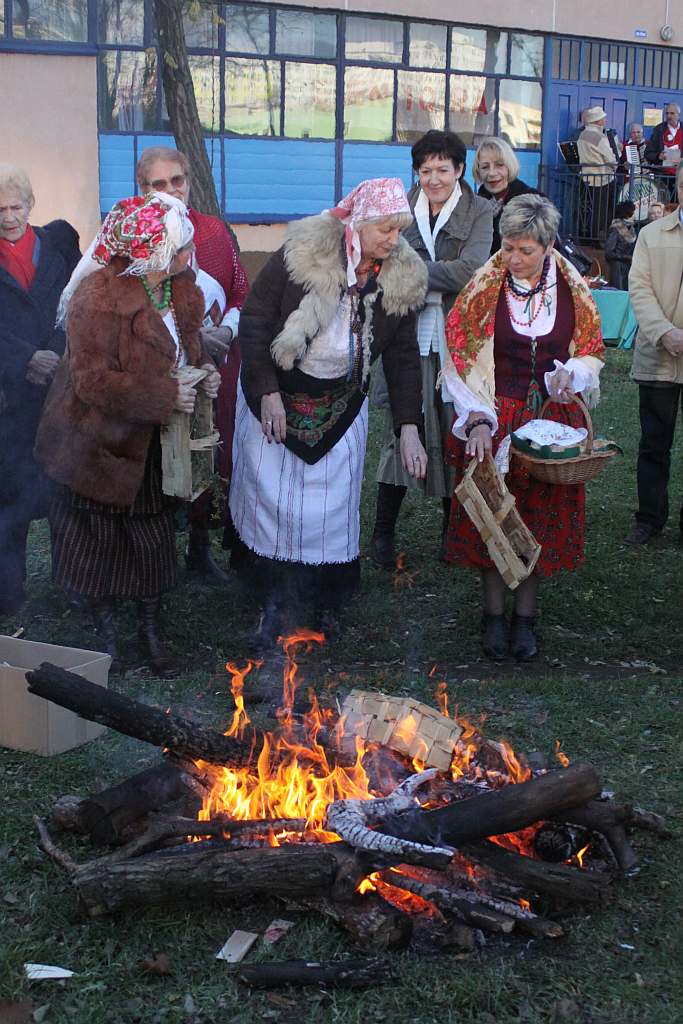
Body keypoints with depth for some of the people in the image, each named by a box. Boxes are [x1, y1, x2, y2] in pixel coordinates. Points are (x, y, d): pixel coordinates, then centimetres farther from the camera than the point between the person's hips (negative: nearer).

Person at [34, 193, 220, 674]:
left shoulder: (182, 288, -1)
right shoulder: (99, 297, -25)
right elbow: (94, 381, -26)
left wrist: (202, 369, -5)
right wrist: (165, 396, -27)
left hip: (153, 442, 6)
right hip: (101, 444, -6)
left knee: (154, 535, 13)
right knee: (102, 538, 11)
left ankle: (152, 628, 31)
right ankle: (105, 625, 32)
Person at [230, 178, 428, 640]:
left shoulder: (401, 278, -7)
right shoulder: (302, 252, -18)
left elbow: (404, 355, -1)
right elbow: (254, 319, -13)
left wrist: (409, 427, -8)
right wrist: (267, 392, -17)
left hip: (340, 406, 2)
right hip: (276, 396, -2)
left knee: (332, 505, 0)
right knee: (271, 495, 1)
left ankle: (327, 603, 18)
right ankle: (274, 601, 16)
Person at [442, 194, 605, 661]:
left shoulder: (572, 289, -1)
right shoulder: (484, 288, -7)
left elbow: (592, 351, 9)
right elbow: (462, 359, -8)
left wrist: (570, 373, -14)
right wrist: (478, 420, -18)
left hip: (553, 421, 2)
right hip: (494, 421, -2)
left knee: (544, 516, 5)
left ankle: (525, 616, 20)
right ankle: (495, 614, 17)